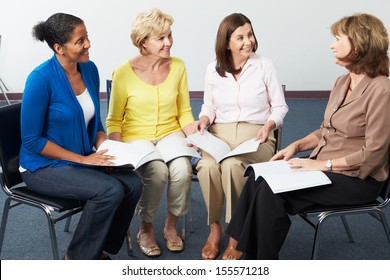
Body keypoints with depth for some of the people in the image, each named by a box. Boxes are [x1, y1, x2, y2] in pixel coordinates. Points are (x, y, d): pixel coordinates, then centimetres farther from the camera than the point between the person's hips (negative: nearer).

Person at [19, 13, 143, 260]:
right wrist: (81, 159, -19)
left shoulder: (90, 69, 0)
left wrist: (104, 148, -6)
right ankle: (76, 258, -4)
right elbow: (32, 141, -17)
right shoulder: (41, 79, -20)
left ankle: (100, 249, 5)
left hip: (83, 159, 7)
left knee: (133, 184, -15)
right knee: (110, 190, -26)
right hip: (43, 167, -6)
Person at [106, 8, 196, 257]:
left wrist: (194, 136, -10)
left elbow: (184, 112, 8)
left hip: (170, 134, 3)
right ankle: (146, 229, -4)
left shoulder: (178, 66, 0)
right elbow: (114, 121, -1)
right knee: (157, 172, -32)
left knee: (182, 170, -29)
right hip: (136, 138, -2)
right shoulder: (124, 73, -10)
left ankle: (172, 225, -1)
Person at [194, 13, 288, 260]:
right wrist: (204, 120, -5)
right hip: (220, 133, 2)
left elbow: (280, 107, 5)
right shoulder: (213, 69, 8)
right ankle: (215, 227, -10)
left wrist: (269, 125, -15)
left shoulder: (265, 65, 1)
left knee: (232, 165, -35)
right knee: (207, 166, -33)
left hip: (255, 134, -2)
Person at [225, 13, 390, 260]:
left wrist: (323, 164, -18)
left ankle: (263, 257, -5)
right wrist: (296, 146, 1)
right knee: (259, 180, -12)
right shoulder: (343, 82, 9)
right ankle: (245, 251, -8)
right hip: (323, 167, 8)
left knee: (272, 191, -22)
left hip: (356, 179, -8)